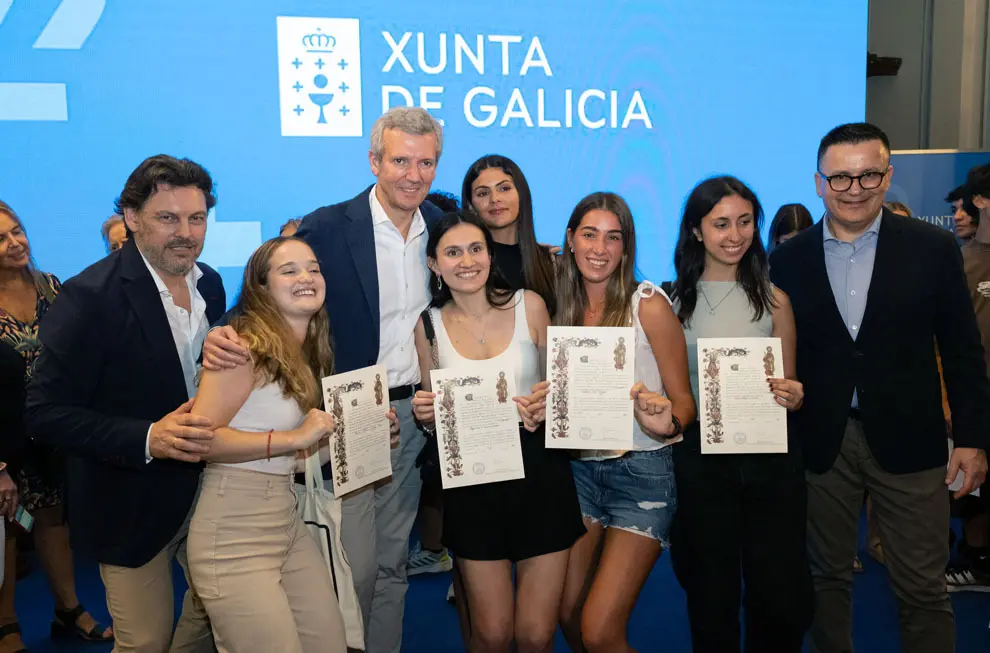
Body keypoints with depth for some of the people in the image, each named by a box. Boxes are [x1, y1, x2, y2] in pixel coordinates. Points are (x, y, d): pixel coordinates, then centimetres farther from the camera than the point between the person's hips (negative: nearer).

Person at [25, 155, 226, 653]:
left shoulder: (209, 282, -1)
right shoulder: (90, 297, -21)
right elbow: (46, 414, -21)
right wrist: (146, 439, -32)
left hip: (208, 488, 6)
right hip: (132, 508, -5)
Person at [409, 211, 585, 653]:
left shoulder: (528, 305, -2)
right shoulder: (429, 324, 1)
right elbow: (431, 417, 11)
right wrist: (425, 413, -11)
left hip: (540, 472, 0)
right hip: (473, 484, 1)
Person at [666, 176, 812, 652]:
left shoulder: (773, 300, 3)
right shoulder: (674, 300, 1)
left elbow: (790, 384, 9)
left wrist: (793, 397, -12)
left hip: (770, 455, 1)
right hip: (700, 456, 0)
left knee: (782, 592, 7)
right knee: (711, 593, 12)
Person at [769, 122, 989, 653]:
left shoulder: (933, 248, -2)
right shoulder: (789, 259, 1)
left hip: (907, 439, -1)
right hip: (821, 442, 2)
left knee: (923, 589, 7)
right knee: (827, 577, 15)